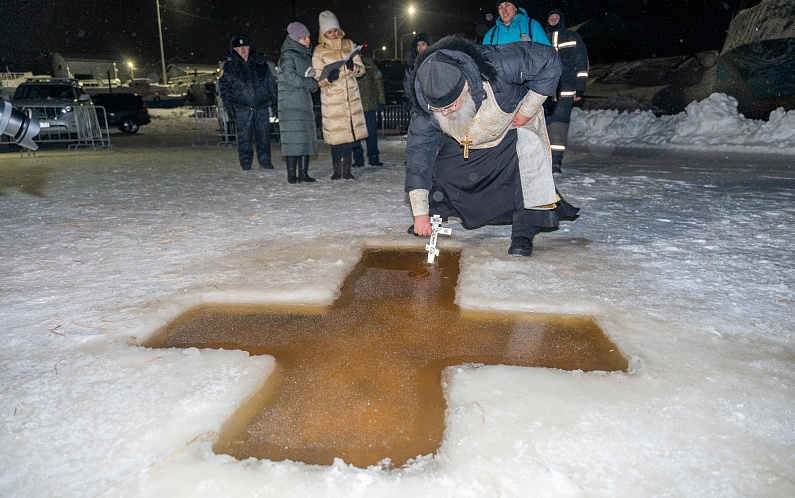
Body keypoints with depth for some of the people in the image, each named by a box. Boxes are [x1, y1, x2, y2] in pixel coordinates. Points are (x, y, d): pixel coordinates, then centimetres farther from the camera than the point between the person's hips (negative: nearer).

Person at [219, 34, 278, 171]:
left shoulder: (261, 63, 9)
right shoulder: (230, 66, 7)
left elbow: (271, 81, 13)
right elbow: (225, 86, 7)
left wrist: (272, 98, 5)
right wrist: (229, 104, -3)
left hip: (262, 107, 1)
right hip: (242, 108, -1)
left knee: (264, 135, 3)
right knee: (244, 137, -2)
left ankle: (265, 161, 13)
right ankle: (246, 163, 7)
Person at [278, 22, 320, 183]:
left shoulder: (306, 55, 20)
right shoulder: (288, 55, -4)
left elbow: (311, 77, 22)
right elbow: (290, 77, -17)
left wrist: (313, 82, -2)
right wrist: (311, 82, -10)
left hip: (305, 102, 8)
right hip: (290, 104, -7)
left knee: (307, 137, 3)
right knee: (294, 138, -10)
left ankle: (303, 172, 8)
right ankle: (292, 174, -6)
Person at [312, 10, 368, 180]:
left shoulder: (349, 45, 9)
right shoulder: (319, 51, 0)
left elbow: (361, 69, 7)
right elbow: (318, 79, -3)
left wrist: (353, 67, -15)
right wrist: (329, 78, -24)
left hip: (351, 96, 3)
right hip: (332, 99, -3)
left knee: (350, 133, 2)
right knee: (336, 134, -3)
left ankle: (347, 169, 12)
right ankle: (337, 170, 10)